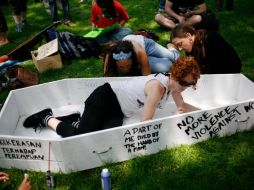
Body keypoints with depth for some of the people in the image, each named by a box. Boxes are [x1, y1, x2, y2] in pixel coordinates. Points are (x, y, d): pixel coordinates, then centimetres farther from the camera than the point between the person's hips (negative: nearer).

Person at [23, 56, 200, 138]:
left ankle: (80, 121, 9)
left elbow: (183, 105, 16)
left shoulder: (172, 83, 1)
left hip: (117, 109, 8)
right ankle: (47, 118, 5)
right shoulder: (157, 87, -27)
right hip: (105, 98, -8)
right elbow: (145, 122, -24)